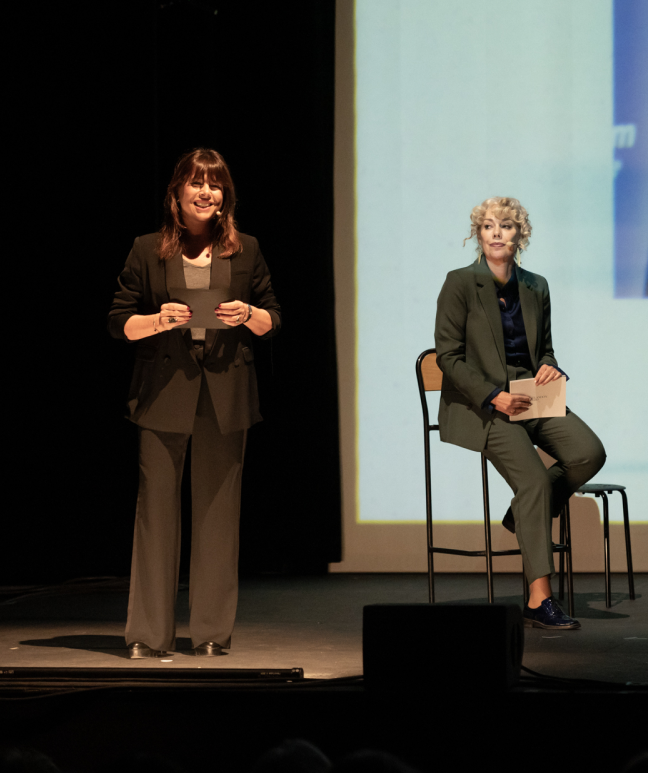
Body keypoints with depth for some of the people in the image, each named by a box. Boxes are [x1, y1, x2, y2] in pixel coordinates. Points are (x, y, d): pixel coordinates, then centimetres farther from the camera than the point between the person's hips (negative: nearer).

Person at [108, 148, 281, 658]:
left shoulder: (246, 251, 10)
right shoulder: (148, 251, 6)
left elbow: (275, 319, 12)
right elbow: (119, 321, 5)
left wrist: (248, 316, -8)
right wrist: (158, 320, -13)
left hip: (226, 393, 1)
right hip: (164, 394, -1)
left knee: (218, 510, 3)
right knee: (156, 506, -4)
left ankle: (213, 631, 11)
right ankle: (149, 635, 1)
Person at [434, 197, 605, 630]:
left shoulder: (536, 287, 14)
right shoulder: (461, 284, -2)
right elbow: (448, 355, -6)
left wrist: (550, 368, -2)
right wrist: (494, 397, -18)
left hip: (530, 396, 5)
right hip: (477, 405, -5)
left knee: (589, 453, -22)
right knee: (535, 480, -26)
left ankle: (525, 515, 5)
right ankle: (539, 601, -25)